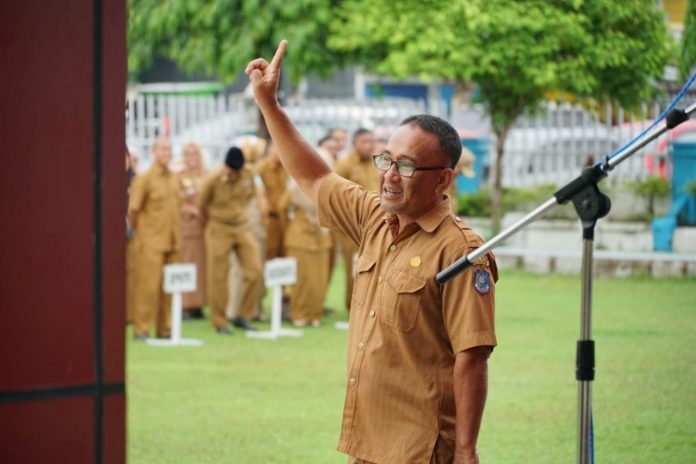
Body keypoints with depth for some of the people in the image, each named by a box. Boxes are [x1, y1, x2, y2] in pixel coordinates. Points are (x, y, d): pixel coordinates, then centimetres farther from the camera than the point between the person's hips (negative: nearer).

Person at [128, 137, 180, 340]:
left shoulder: (173, 178, 12)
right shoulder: (144, 179, -7)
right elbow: (133, 210, -6)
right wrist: (139, 232, 2)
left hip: (172, 241, 6)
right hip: (151, 242, -6)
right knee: (149, 285, -6)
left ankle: (164, 329, 15)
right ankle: (141, 329, 0)